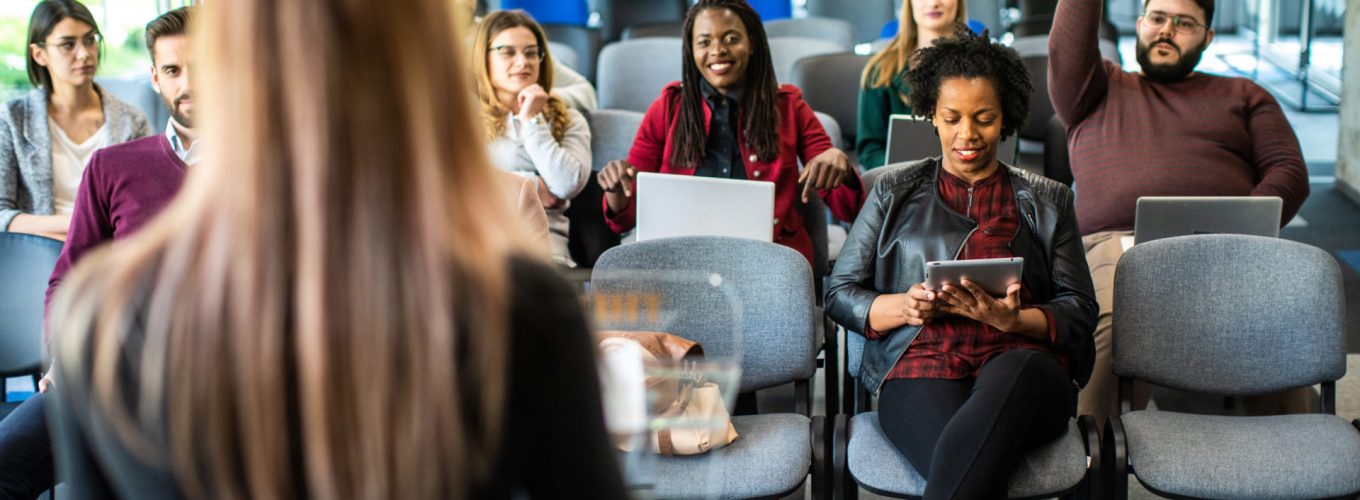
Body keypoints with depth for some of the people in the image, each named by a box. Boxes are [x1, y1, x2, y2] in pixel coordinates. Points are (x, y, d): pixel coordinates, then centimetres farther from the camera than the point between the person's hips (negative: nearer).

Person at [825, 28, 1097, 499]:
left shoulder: (1046, 201, 20)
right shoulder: (895, 192, 20)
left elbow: (1080, 310, 12)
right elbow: (840, 293, 15)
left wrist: (1012, 319, -10)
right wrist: (905, 306, -7)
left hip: (1021, 361, 2)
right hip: (921, 367, -2)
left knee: (1016, 373, -40)